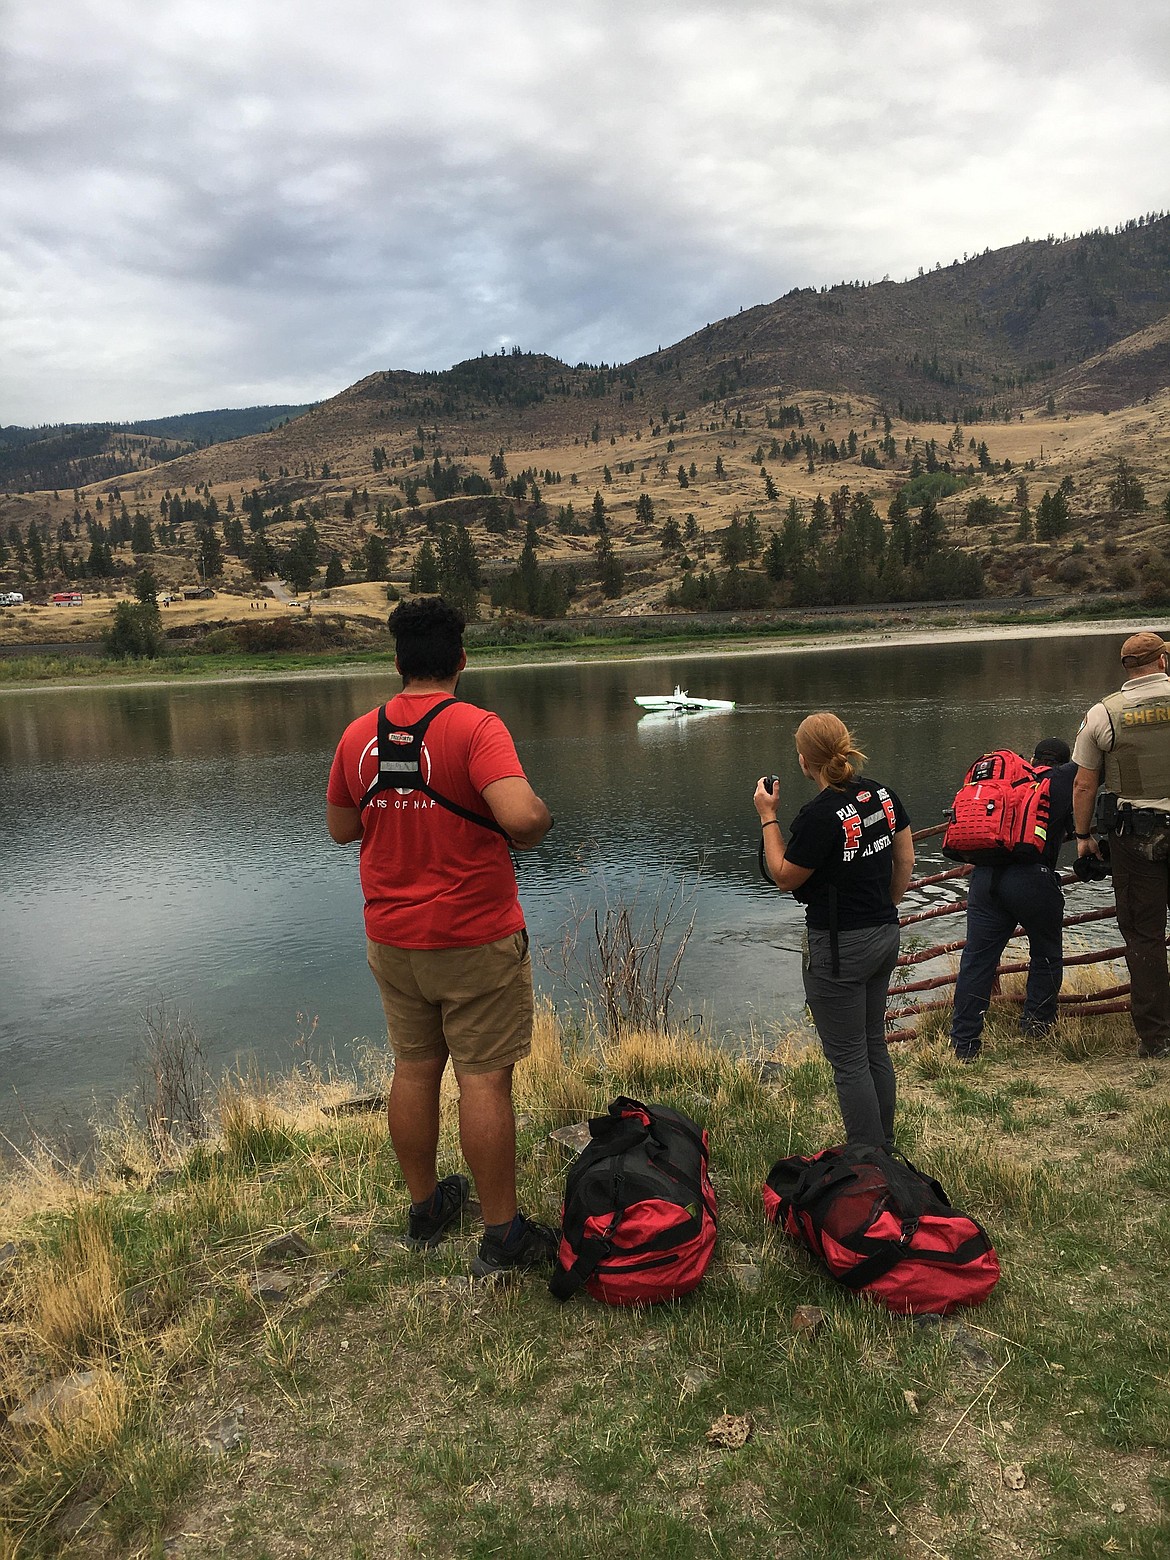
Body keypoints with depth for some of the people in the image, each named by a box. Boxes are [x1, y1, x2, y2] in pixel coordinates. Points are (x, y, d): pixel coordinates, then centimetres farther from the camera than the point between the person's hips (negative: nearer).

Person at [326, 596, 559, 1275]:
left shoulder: (359, 735, 2)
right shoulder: (476, 727, -16)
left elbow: (340, 827, 13)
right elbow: (521, 815, -30)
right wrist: (540, 822, -8)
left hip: (392, 938, 6)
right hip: (476, 939, -5)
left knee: (414, 1070, 17)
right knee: (485, 1078, 3)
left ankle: (426, 1208, 34)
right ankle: (503, 1237, 15)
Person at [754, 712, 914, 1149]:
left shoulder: (819, 815, -22)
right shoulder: (881, 794, 2)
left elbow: (784, 878, -10)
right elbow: (906, 860, 10)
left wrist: (768, 817, -5)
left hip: (838, 949, -8)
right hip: (885, 936, 9)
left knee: (848, 1059, 3)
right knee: (874, 1045, 21)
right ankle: (885, 1148, 34)